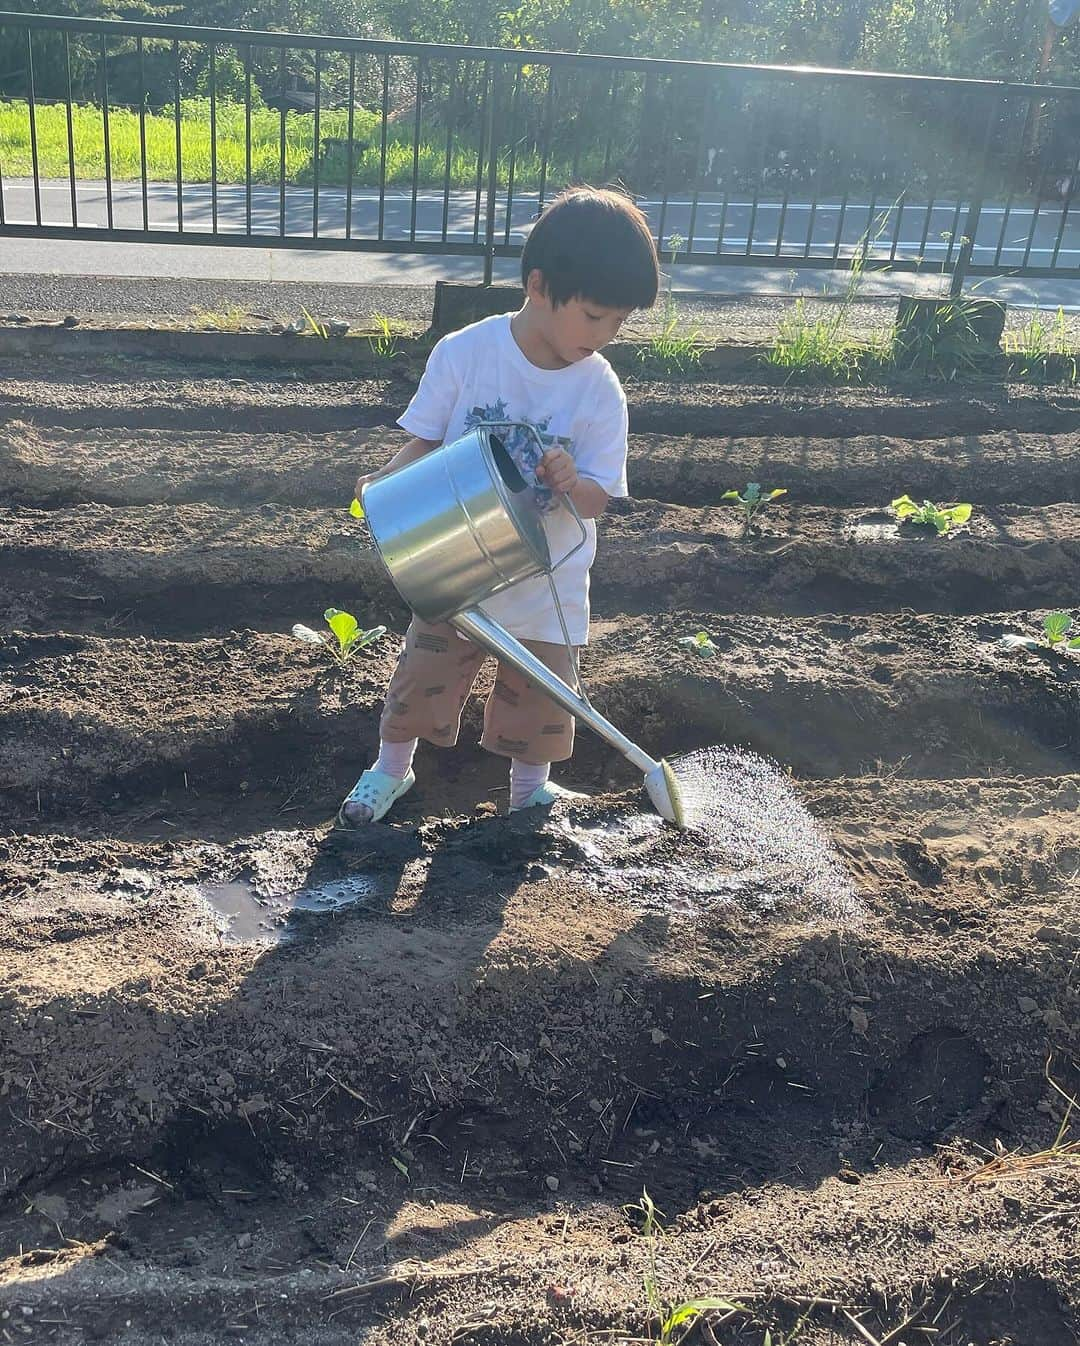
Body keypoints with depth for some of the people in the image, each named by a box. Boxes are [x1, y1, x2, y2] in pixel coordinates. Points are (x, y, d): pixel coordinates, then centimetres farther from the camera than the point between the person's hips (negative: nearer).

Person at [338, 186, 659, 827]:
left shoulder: (600, 391, -14)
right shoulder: (464, 352, -16)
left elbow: (599, 499, -11)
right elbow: (425, 442, -6)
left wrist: (570, 483, -33)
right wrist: (387, 480, -25)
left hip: (548, 582, 1)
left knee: (540, 691, 13)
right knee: (424, 672, 14)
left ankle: (530, 787, 40)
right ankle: (393, 768, 40)